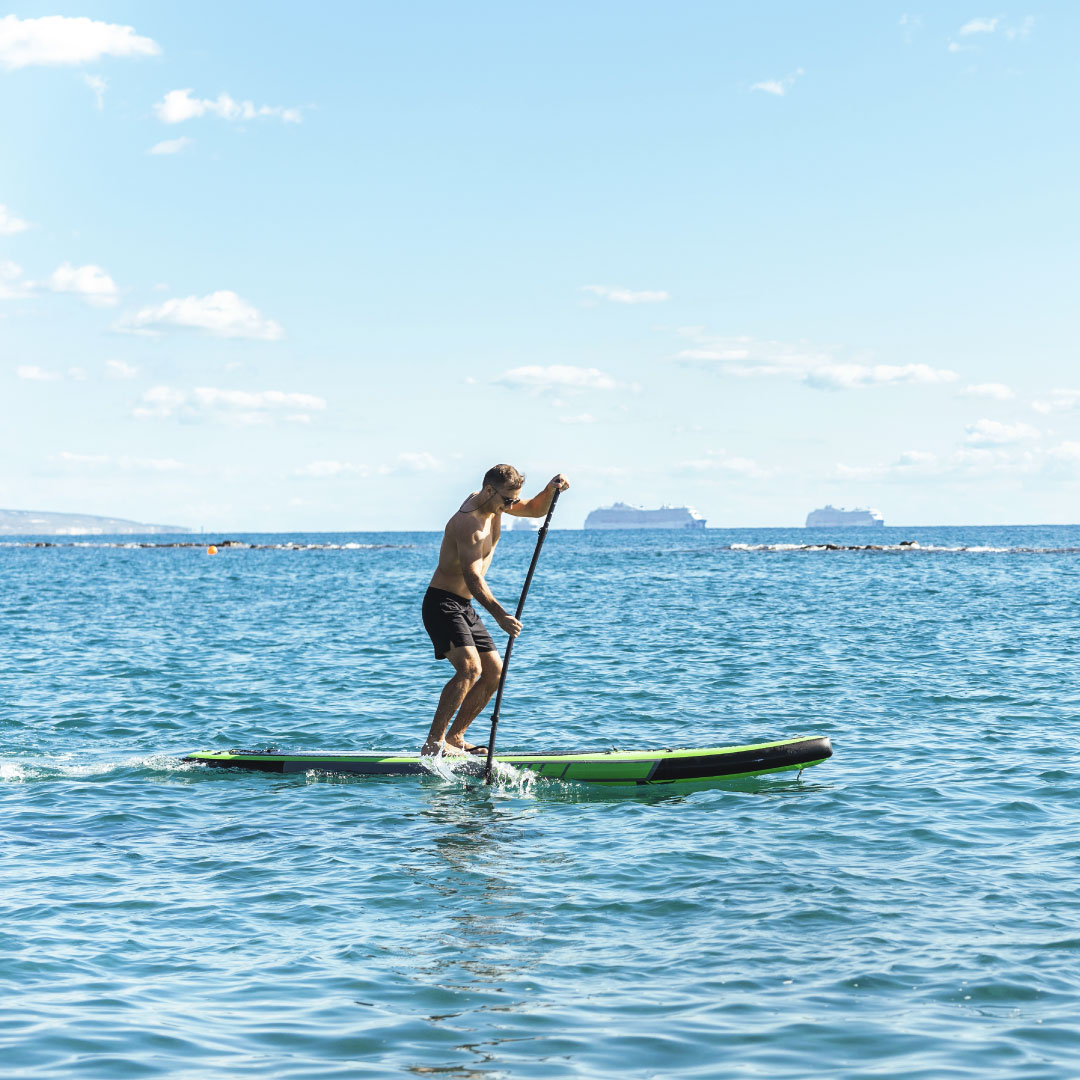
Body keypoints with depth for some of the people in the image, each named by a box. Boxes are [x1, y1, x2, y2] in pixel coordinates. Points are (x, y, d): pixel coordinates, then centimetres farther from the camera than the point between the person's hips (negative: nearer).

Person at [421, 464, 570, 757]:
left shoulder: (491, 502, 5)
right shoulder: (469, 522, -24)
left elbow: (535, 510, 18)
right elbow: (472, 578, -33)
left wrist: (551, 489, -5)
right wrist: (499, 614, -44)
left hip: (464, 607, 10)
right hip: (442, 604, -10)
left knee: (494, 671, 9)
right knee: (470, 667, -25)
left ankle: (454, 738, 14)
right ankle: (434, 742, -25)